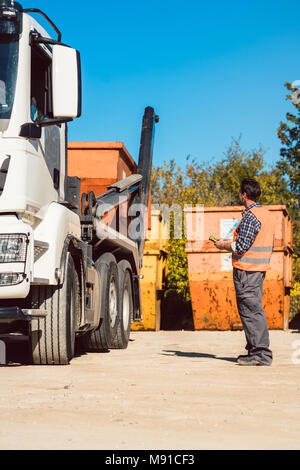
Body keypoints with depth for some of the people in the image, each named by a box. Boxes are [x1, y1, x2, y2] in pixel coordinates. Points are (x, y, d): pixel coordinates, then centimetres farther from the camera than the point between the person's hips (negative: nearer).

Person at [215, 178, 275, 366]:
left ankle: (261, 354, -5)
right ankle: (256, 351, 19)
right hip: (260, 269, 10)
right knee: (255, 310, 14)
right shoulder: (268, 215, 13)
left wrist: (224, 245, -1)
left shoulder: (250, 217, -16)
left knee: (250, 310, -6)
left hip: (246, 271, -9)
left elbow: (240, 247, -20)